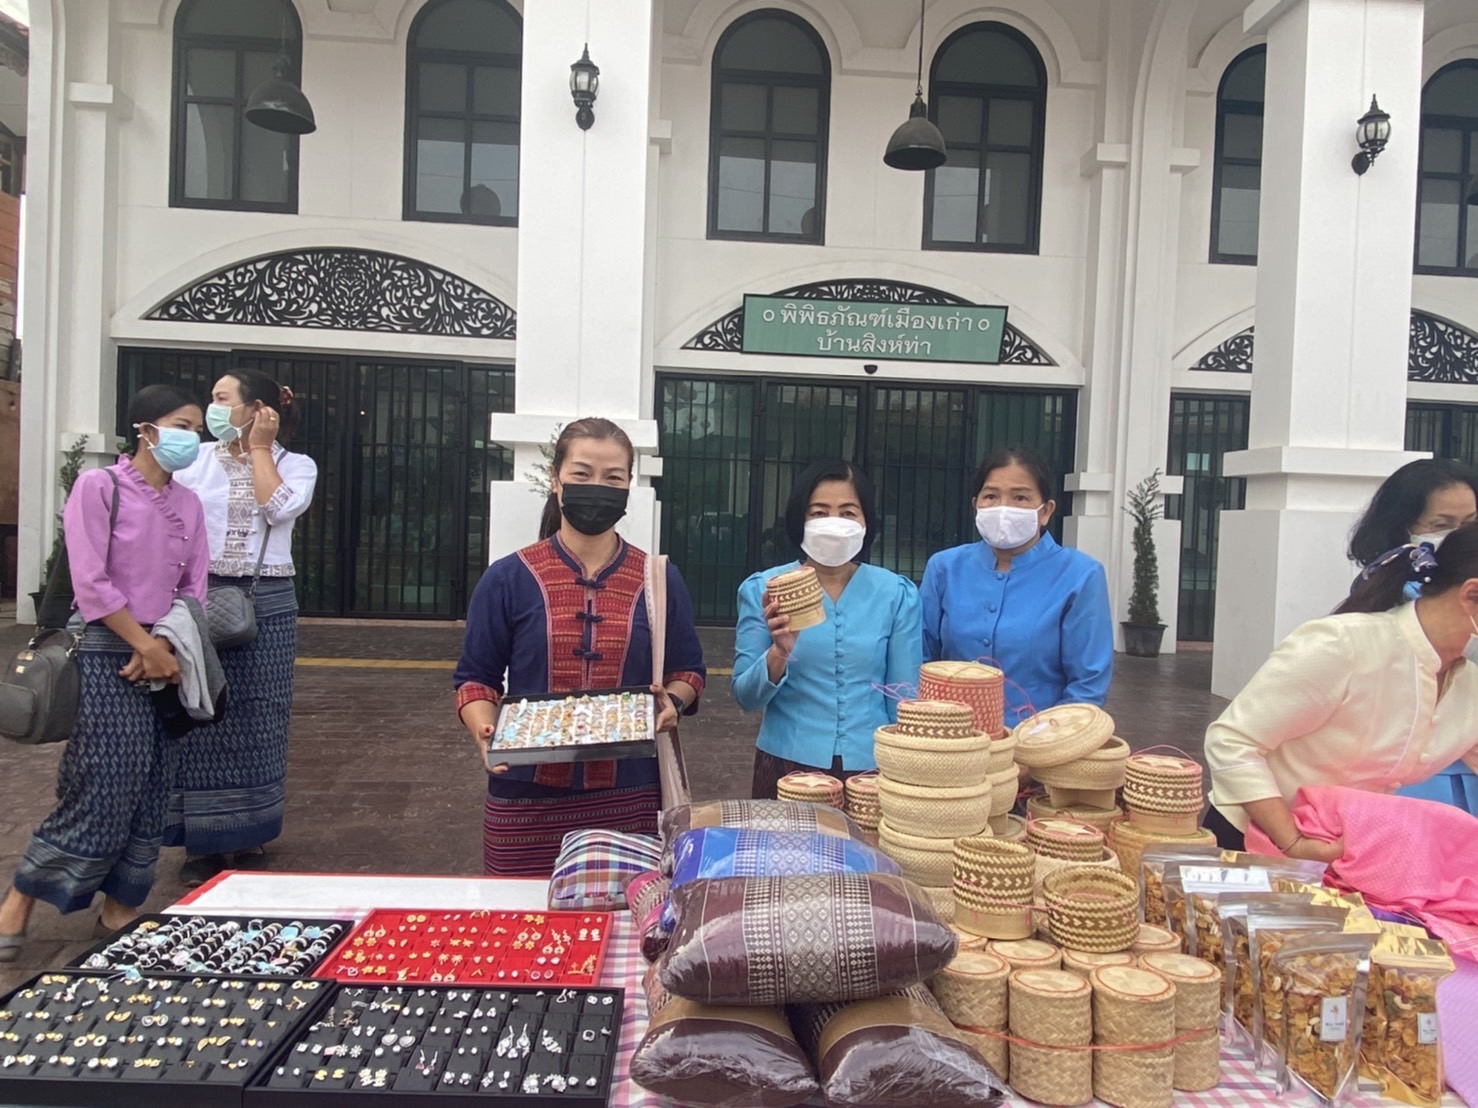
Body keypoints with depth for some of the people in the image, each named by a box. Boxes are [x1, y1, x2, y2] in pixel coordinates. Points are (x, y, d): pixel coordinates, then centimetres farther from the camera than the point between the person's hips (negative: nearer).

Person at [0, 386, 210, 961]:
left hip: (167, 656, 6)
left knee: (151, 793, 6)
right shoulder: (99, 487, -6)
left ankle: (121, 908, 17)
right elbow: (91, 582, -13)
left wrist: (168, 648, -7)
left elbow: (195, 588, 8)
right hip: (109, 655, -6)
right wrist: (145, 645, -14)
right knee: (99, 789, -7)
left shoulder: (188, 503, 11)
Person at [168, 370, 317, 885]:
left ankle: (248, 837, 17)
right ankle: (201, 842, 13)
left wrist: (259, 448, -4)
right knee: (200, 718, 2)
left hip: (266, 604, 0)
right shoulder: (197, 459, 6)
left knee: (256, 720, 4)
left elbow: (280, 509, -13)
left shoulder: (296, 465, 6)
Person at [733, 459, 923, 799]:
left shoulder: (896, 593, -4)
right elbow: (746, 697, -5)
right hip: (786, 766, 0)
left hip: (871, 768, 0)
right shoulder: (762, 589, -5)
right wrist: (778, 653, -22)